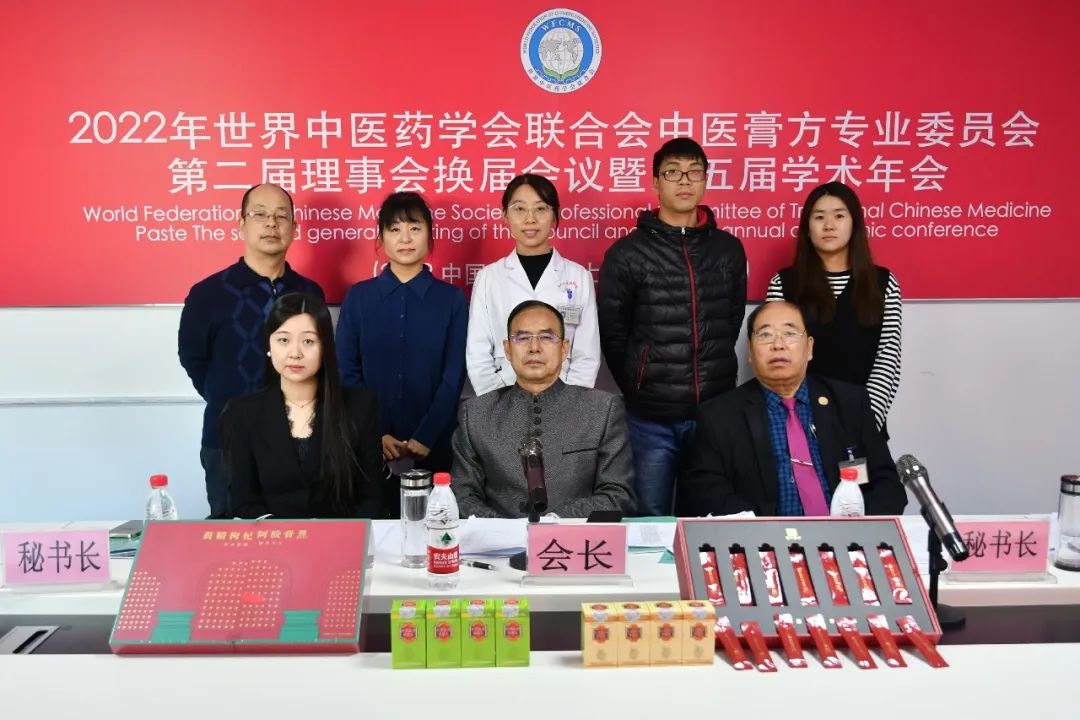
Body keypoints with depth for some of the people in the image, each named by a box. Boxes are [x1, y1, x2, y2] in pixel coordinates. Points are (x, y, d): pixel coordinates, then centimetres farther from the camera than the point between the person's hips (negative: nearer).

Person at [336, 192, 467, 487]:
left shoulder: (452, 299, 1)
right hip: (372, 444, 1)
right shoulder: (358, 297, 3)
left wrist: (424, 438, -10)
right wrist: (376, 433, -8)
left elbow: (454, 376, -3)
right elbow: (347, 372, 1)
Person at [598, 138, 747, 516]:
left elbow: (733, 323, 14)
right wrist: (638, 389, 5)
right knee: (651, 521, 8)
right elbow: (611, 334, 1)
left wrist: (715, 377, 11)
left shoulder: (729, 250, 6)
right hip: (651, 418, -2)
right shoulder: (626, 254, -4)